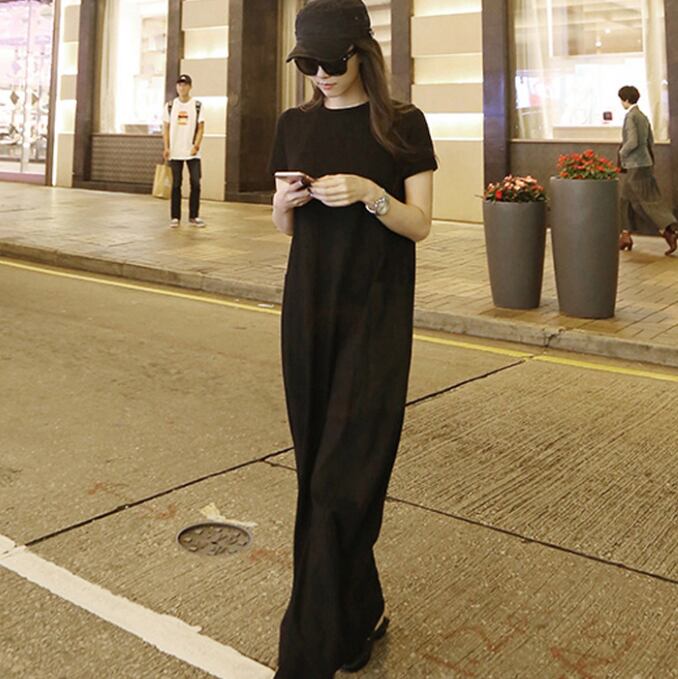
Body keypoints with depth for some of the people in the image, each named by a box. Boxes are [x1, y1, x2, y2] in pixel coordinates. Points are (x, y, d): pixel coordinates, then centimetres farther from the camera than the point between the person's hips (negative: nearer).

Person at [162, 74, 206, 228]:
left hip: (192, 152, -1)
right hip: (175, 152, 1)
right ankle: (175, 217, 9)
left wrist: (196, 146, -12)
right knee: (176, 185, 3)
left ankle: (194, 216, 7)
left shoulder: (197, 105, 3)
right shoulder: (170, 106, 6)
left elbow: (200, 128, 0)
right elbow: (166, 128, 7)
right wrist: (166, 148, -3)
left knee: (196, 184, -4)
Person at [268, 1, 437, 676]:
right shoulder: (295, 125, 11)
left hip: (375, 316, -4)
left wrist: (369, 193, -20)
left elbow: (419, 225, -2)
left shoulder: (402, 125, -1)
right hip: (309, 310, 5)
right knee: (317, 466, 7)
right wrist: (285, 201, -8)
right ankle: (361, 612, 25)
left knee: (342, 479, -8)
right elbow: (284, 225, 15)